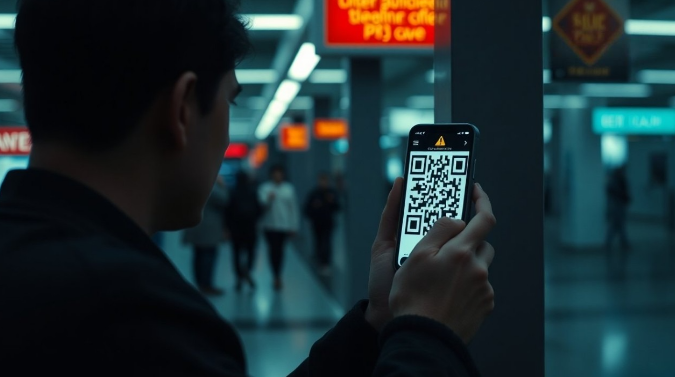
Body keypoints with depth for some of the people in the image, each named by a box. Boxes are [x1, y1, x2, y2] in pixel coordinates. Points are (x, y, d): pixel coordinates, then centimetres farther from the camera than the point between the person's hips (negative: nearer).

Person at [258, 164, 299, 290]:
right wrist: (268, 199, -24)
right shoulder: (265, 188, 2)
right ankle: (276, 277, 1)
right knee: (273, 250, -5)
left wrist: (294, 226, 7)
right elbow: (261, 205, -4)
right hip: (270, 225, -1)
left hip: (285, 225, 1)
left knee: (280, 250, 4)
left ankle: (278, 276, 15)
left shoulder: (289, 189, 7)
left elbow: (293, 208, 9)